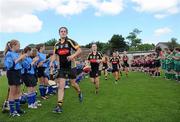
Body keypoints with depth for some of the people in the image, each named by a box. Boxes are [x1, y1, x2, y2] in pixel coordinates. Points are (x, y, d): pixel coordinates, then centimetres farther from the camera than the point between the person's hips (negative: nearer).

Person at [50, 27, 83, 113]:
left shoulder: (70, 41, -7)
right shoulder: (57, 44, 8)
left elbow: (79, 50, -11)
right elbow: (55, 54, 18)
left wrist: (73, 56, -27)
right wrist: (51, 62, 1)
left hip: (70, 66, -3)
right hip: (61, 67, 3)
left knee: (73, 84, 10)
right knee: (61, 86, -4)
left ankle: (79, 93, 44)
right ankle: (59, 106, -1)